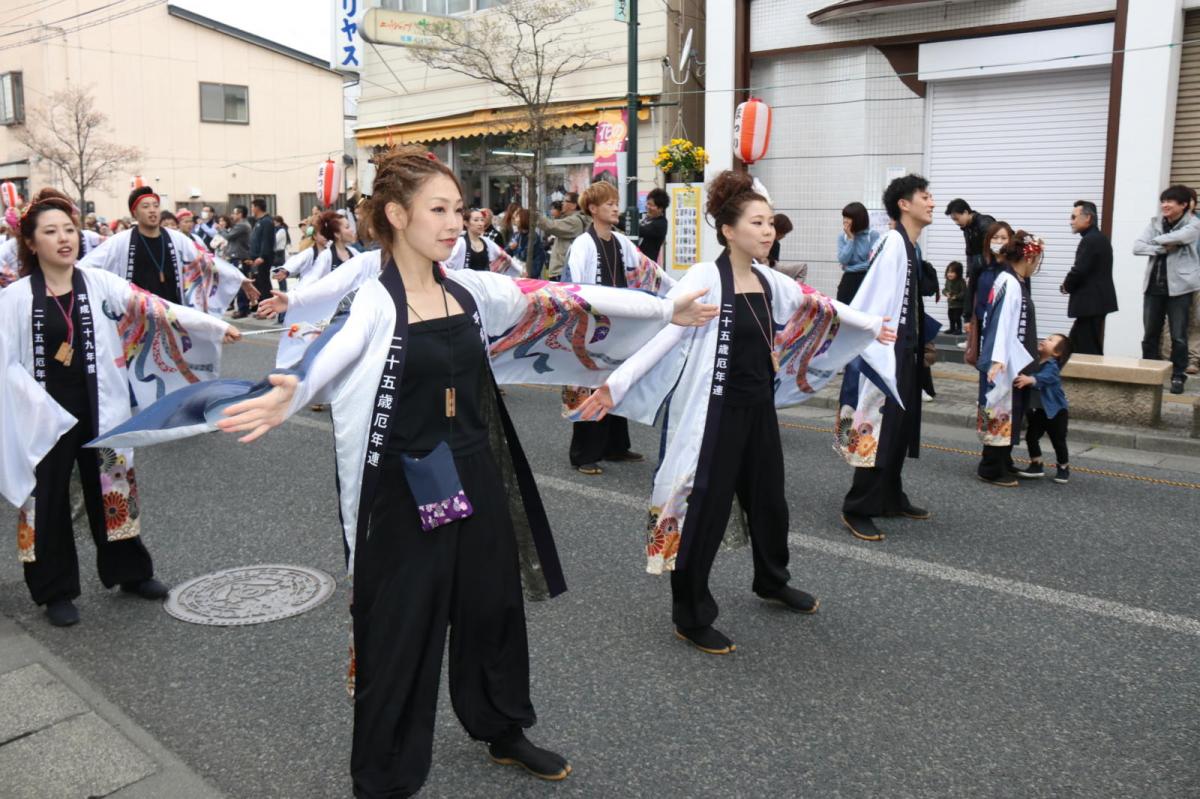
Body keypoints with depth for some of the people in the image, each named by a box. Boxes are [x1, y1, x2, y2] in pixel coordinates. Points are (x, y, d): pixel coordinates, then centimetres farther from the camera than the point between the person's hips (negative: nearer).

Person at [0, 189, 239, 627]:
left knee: (111, 488, 14)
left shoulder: (99, 283, -2)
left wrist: (215, 326, -19)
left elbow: (155, 307, -11)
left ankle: (130, 572, 31)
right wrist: (41, 408, -17)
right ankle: (56, 591, 26)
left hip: (97, 410, 2)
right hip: (45, 418, -1)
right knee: (48, 500, 9)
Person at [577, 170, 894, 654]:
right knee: (704, 510, 0)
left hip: (759, 408, 7)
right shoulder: (705, 278, -16)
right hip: (715, 411, -7)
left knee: (768, 498, 22)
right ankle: (691, 618, 17)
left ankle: (771, 582, 48)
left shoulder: (770, 282, 4)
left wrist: (871, 327, 32)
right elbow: (663, 335, -23)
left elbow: (819, 308, 20)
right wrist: (615, 384, -32)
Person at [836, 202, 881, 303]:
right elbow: (843, 260, -6)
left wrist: (850, 267, -6)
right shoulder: (842, 236, 6)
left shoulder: (873, 235, -6)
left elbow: (874, 262, -12)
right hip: (849, 280, 3)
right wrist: (850, 238, -8)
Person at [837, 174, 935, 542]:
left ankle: (891, 499, 28)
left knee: (901, 428, 16)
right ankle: (857, 509, 0)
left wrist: (919, 344, 16)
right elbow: (874, 300, -22)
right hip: (886, 353, -10)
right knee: (879, 429, -7)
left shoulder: (909, 246, 12)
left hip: (905, 353, 10)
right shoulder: (892, 242, -16)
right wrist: (876, 352, -24)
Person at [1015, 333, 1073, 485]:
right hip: (1037, 410, 6)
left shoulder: (1052, 367, -23)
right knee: (1031, 437, 3)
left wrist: (1029, 380, -62)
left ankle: (1063, 468, 22)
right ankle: (1036, 466, 16)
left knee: (1058, 441, 4)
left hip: (1055, 410, -6)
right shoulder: (1034, 361, -2)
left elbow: (1043, 378, -44)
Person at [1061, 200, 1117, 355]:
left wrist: (1066, 286, -4)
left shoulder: (1090, 240, -16)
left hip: (1091, 302, -10)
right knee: (1076, 340, 17)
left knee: (1087, 347, -6)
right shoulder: (1100, 238, 15)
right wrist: (1070, 285, 3)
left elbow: (1079, 270, -22)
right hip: (1096, 300, 10)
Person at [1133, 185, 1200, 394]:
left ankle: (1178, 377, 11)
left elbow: (1177, 237, -24)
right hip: (1153, 286, 4)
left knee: (1178, 336, 1)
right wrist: (1163, 249, -15)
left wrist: (1156, 241, -7)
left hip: (1179, 286, -4)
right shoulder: (1155, 222, 8)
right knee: (1149, 335, 8)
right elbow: (1137, 247, -3)